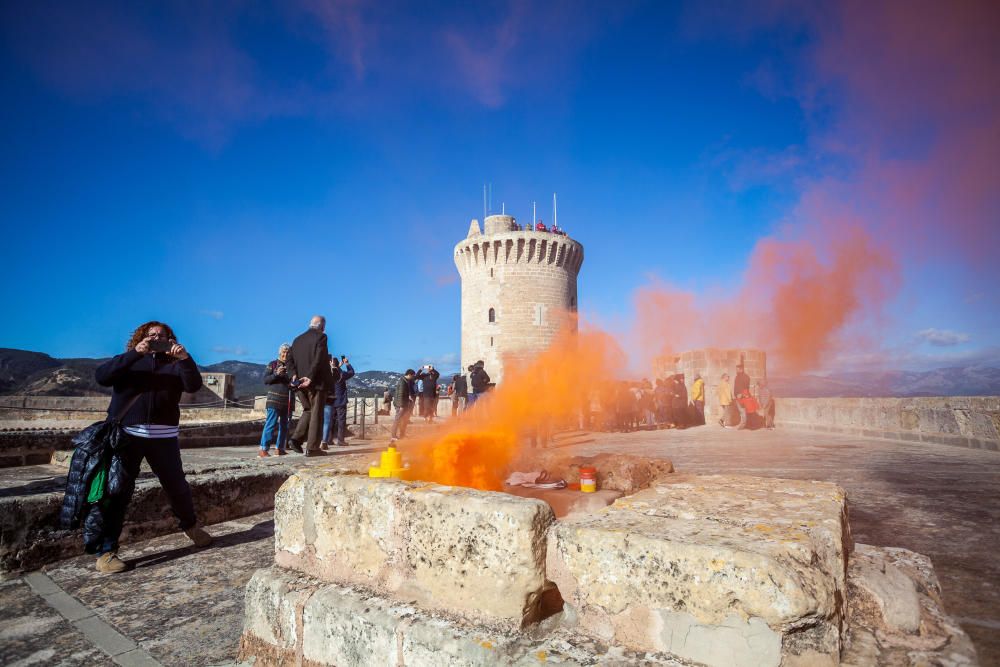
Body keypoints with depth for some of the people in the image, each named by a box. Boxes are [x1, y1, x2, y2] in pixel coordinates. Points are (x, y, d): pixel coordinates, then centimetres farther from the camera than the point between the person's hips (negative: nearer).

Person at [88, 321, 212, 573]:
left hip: (163, 436, 1)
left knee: (177, 485, 10)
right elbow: (101, 376, -8)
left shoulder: (173, 364, 13)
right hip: (126, 434, -1)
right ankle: (105, 552, 7)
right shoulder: (128, 361, 11)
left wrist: (185, 358, -21)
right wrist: (135, 353, -18)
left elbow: (194, 385, -5)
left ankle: (190, 526, 32)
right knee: (117, 492, -1)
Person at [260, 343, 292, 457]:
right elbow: (265, 379, -2)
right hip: (274, 399, -5)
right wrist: (276, 374, -16)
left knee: (284, 425, 10)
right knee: (271, 424, -9)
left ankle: (280, 448, 19)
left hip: (287, 401, 5)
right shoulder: (272, 364, 2)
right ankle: (263, 449, -6)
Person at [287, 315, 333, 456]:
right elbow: (319, 359, -18)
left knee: (308, 411, 20)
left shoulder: (297, 339, 14)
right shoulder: (321, 337, -7)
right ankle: (312, 448, 0)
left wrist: (295, 374, -2)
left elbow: (290, 360, 8)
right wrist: (310, 377, -18)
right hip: (317, 381, -6)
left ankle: (297, 439, 6)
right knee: (316, 414, 0)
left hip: (301, 382, 6)